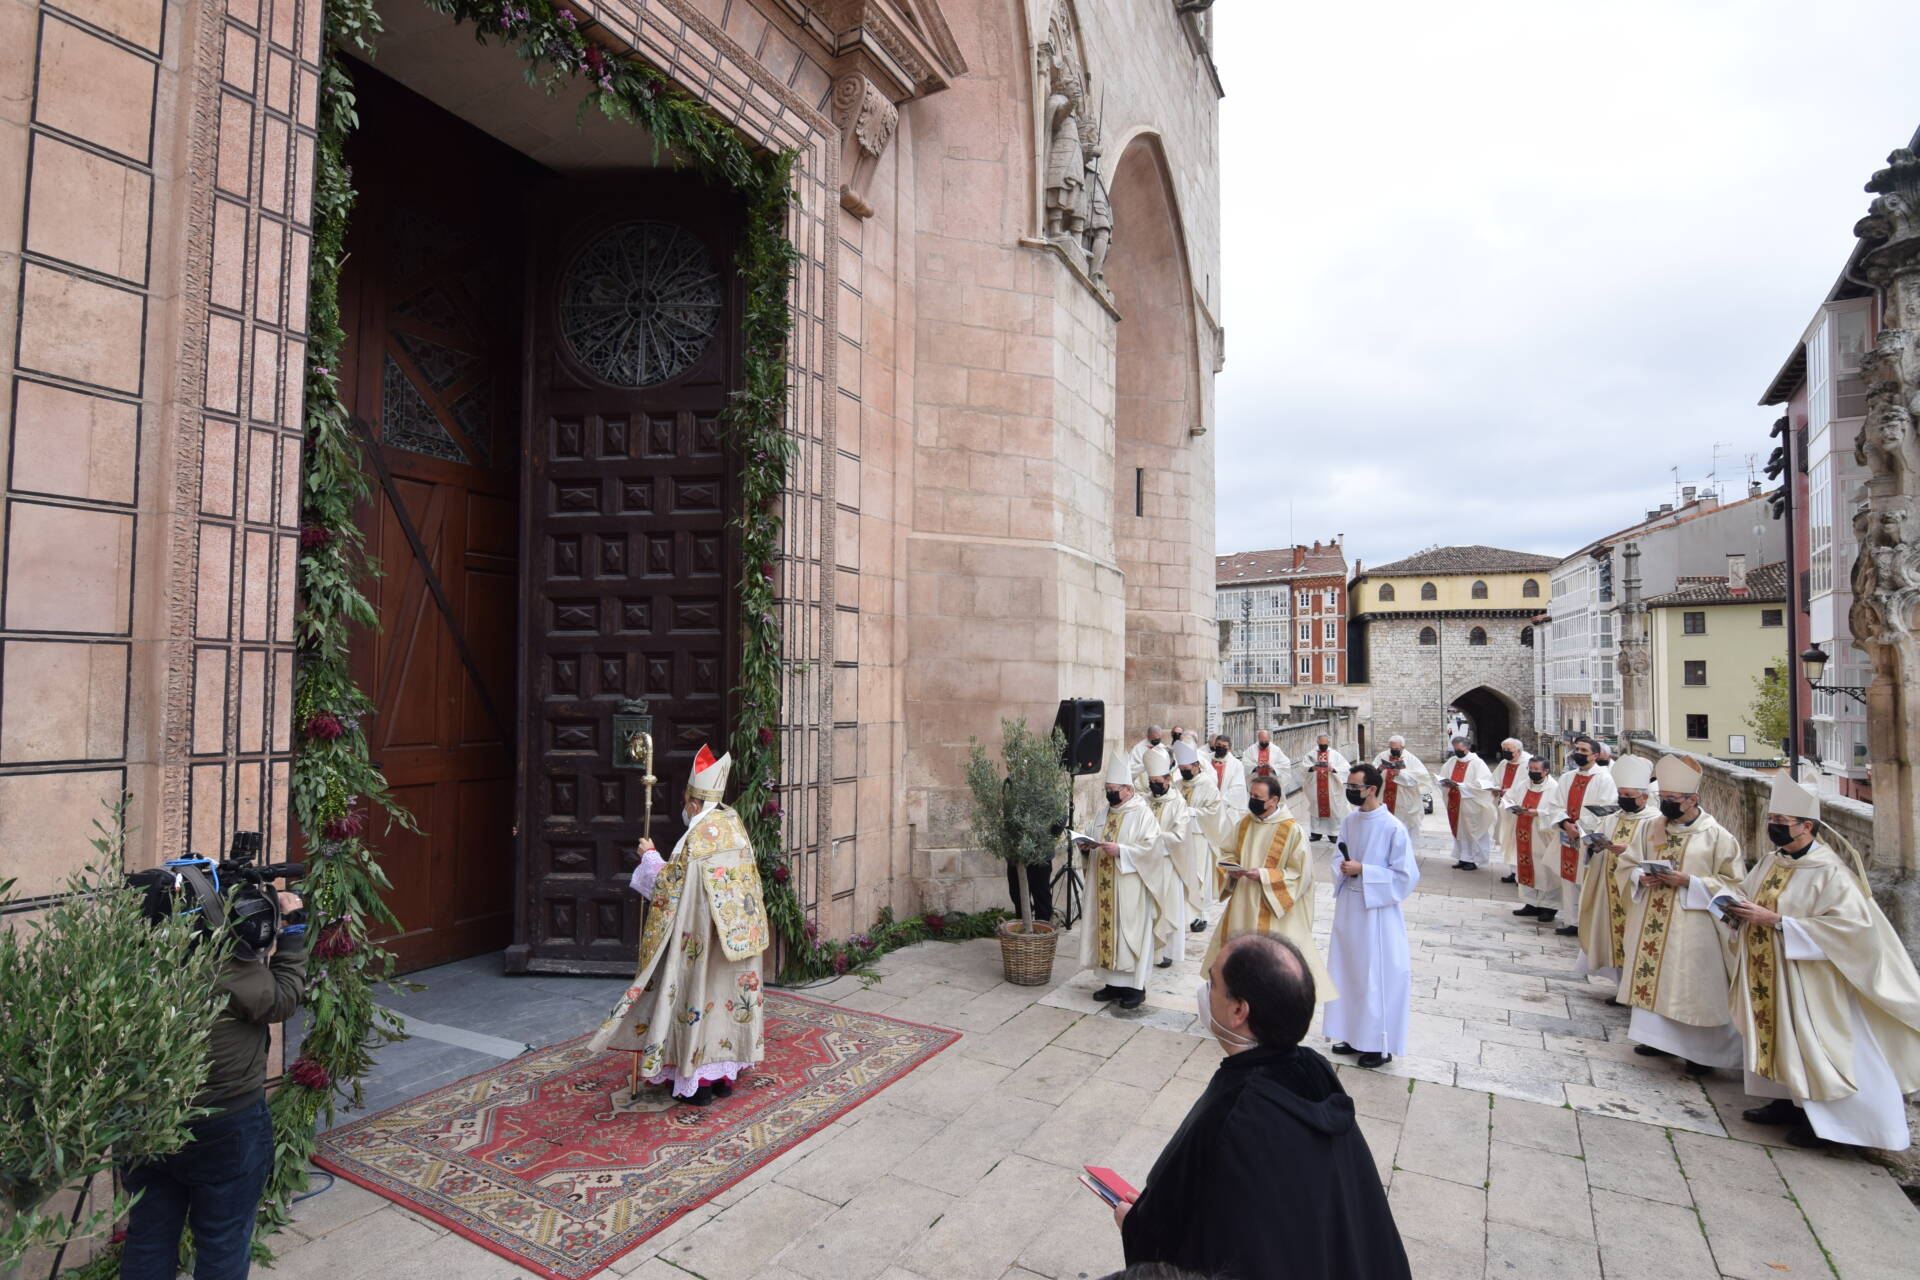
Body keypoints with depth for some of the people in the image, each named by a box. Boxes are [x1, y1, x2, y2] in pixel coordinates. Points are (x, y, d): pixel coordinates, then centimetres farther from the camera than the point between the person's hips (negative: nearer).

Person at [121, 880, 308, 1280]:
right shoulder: (232, 972, -28)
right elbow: (284, 996, -9)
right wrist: (292, 928, -2)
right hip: (227, 1131, -5)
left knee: (148, 1239, 24)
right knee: (222, 1245, 16)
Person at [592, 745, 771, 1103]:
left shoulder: (697, 838, -20)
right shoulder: (735, 827, 3)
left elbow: (668, 884, -13)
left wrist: (650, 856, 1)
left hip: (702, 934, -7)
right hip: (737, 935, 7)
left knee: (699, 994, 5)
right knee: (729, 992, 16)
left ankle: (697, 1080, 15)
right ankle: (726, 1072, 26)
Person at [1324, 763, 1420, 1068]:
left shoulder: (1394, 828, -18)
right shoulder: (1350, 821, 3)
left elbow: (1407, 876, -16)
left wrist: (1362, 870, -20)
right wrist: (1343, 868, -9)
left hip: (1377, 910, -7)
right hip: (1348, 907, 7)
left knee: (1378, 975, 4)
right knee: (1348, 971, 15)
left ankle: (1381, 1044, 19)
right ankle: (1354, 1035, 31)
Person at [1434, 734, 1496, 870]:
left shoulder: (1477, 763, -9)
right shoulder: (1451, 762, 9)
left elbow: (1482, 784, -17)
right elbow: (1441, 778, 12)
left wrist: (1460, 786, -22)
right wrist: (1446, 783, -11)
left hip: (1471, 806, -6)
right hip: (1455, 805, 6)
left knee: (1472, 832, 2)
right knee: (1459, 831, 11)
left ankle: (1473, 860, 12)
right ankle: (1463, 858, 20)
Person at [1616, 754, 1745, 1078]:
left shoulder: (1716, 835, -7)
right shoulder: (1649, 828, 6)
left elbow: (1733, 881, -7)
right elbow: (1628, 863, 13)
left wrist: (1689, 882, -17)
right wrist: (1641, 878, -8)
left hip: (1692, 927, -5)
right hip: (1651, 923, 5)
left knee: (1692, 984, 1)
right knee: (1652, 976, 10)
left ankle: (1703, 1050, 15)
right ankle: (1659, 1037, 25)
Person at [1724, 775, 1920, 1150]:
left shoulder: (1830, 871, -17)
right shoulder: (1770, 860, 4)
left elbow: (1851, 923, -23)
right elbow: (1745, 892, 16)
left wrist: (1777, 921, -25)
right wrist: (1737, 905, -7)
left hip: (1807, 981, -7)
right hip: (1767, 976, 7)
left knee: (1811, 1044, 2)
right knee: (1774, 1033, 15)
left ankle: (1822, 1121, 18)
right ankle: (1789, 1101, 30)